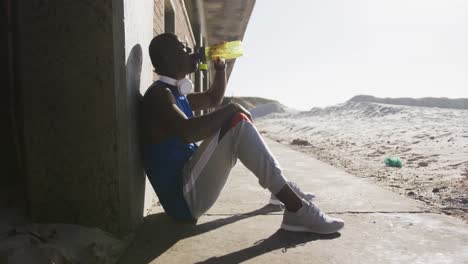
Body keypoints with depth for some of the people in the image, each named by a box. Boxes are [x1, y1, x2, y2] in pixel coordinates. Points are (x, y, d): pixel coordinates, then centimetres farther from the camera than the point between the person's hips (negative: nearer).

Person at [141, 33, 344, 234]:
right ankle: (296, 209, -24)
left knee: (239, 127, 18)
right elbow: (187, 132, -32)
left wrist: (221, 67, 17)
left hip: (191, 184, 10)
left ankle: (281, 188, 20)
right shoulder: (158, 93, -13)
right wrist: (231, 110, -20)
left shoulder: (177, 94, 17)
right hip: (184, 196, -10)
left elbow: (213, 99, 31)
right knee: (237, 122, -23)